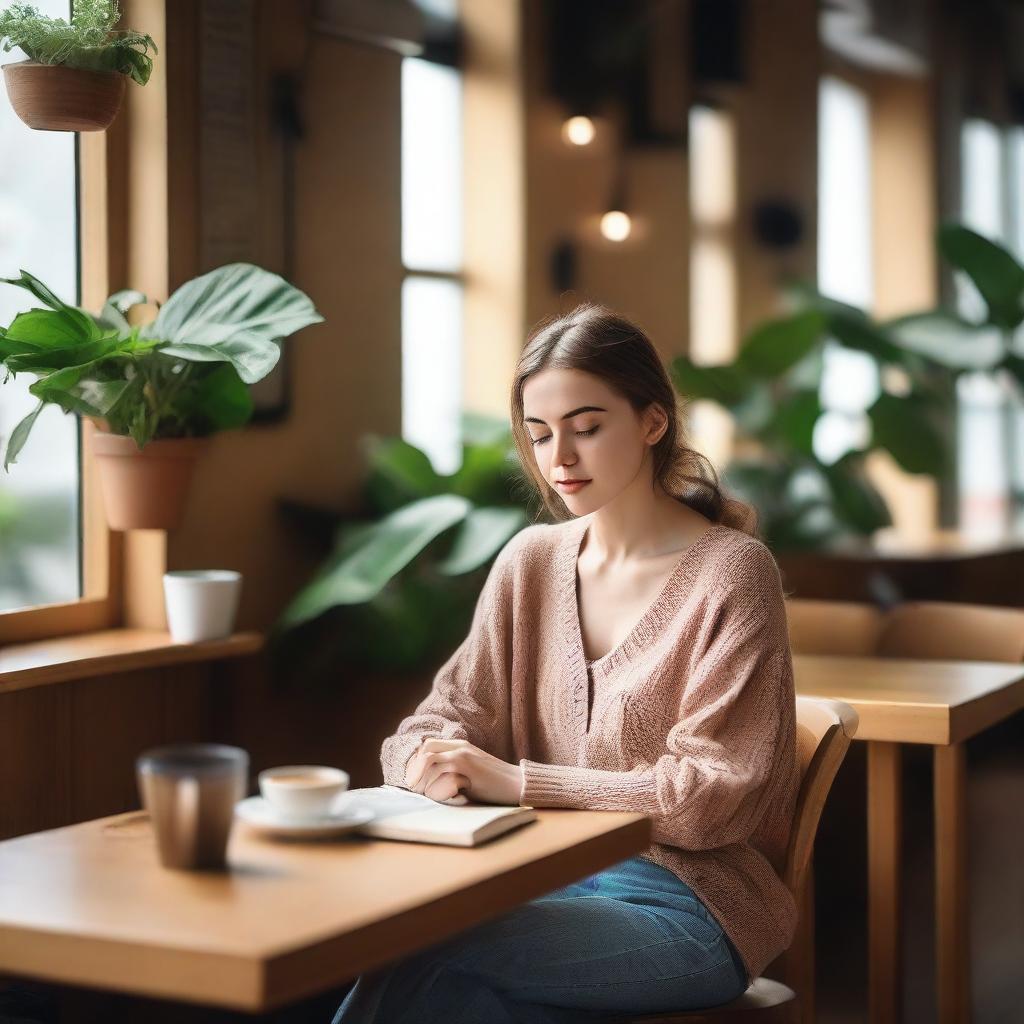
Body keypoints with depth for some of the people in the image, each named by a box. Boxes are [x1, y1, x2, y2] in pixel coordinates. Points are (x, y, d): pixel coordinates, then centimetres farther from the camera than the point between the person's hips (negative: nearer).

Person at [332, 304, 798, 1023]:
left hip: (692, 905, -4)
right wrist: (430, 757, -17)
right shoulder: (531, 561, 8)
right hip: (553, 878, 4)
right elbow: (445, 717, 8)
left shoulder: (731, 571, -9)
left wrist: (517, 781, -22)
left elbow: (711, 795, -14)